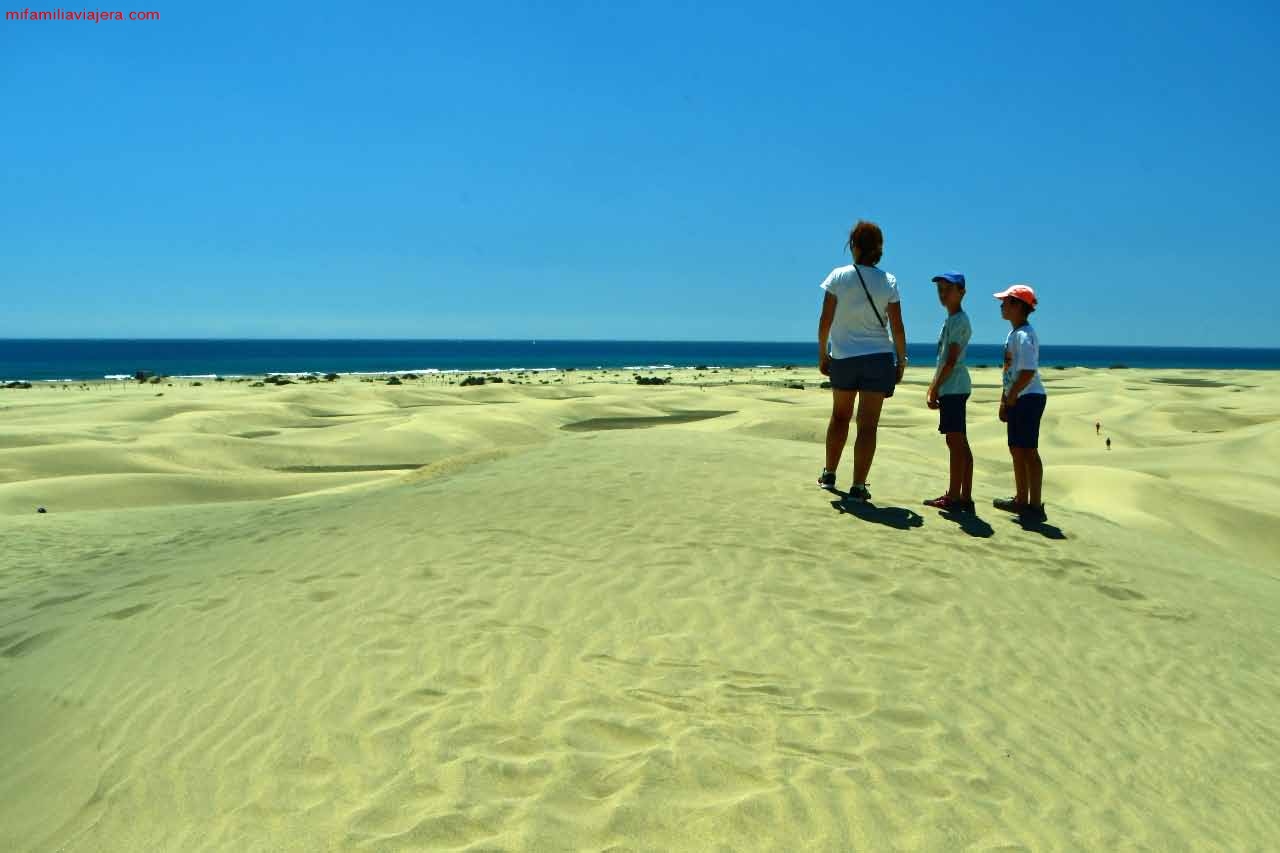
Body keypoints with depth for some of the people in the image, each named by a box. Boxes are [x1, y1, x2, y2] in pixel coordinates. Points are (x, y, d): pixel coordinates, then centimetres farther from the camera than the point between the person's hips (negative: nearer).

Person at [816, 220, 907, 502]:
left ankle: (829, 474, 30)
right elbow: (897, 327, -3)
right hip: (878, 359, -1)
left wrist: (822, 355, 7)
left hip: (842, 357, 1)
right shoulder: (888, 281, -3)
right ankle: (858, 487, 1)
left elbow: (825, 321, -4)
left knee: (840, 416, 20)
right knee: (868, 424, 1)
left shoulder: (838, 277, -4)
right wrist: (902, 361, 7)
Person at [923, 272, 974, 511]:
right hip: (953, 388, 10)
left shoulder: (958, 320, -10)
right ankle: (965, 497, 14)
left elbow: (951, 361, -16)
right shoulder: (952, 321, 20)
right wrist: (932, 388, 16)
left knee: (956, 442, -9)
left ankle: (954, 497, -7)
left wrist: (935, 389, -13)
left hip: (953, 388, -10)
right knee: (960, 443, 10)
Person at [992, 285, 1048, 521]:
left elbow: (1028, 371, -22)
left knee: (1028, 451, -8)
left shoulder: (1024, 335, -15)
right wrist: (1005, 399, 20)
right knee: (1016, 450, 15)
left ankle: (1035, 505, -3)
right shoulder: (1013, 333, 16)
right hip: (1017, 399, 10)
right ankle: (1021, 499, 25)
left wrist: (1011, 396, -15)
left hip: (1029, 398, -10)